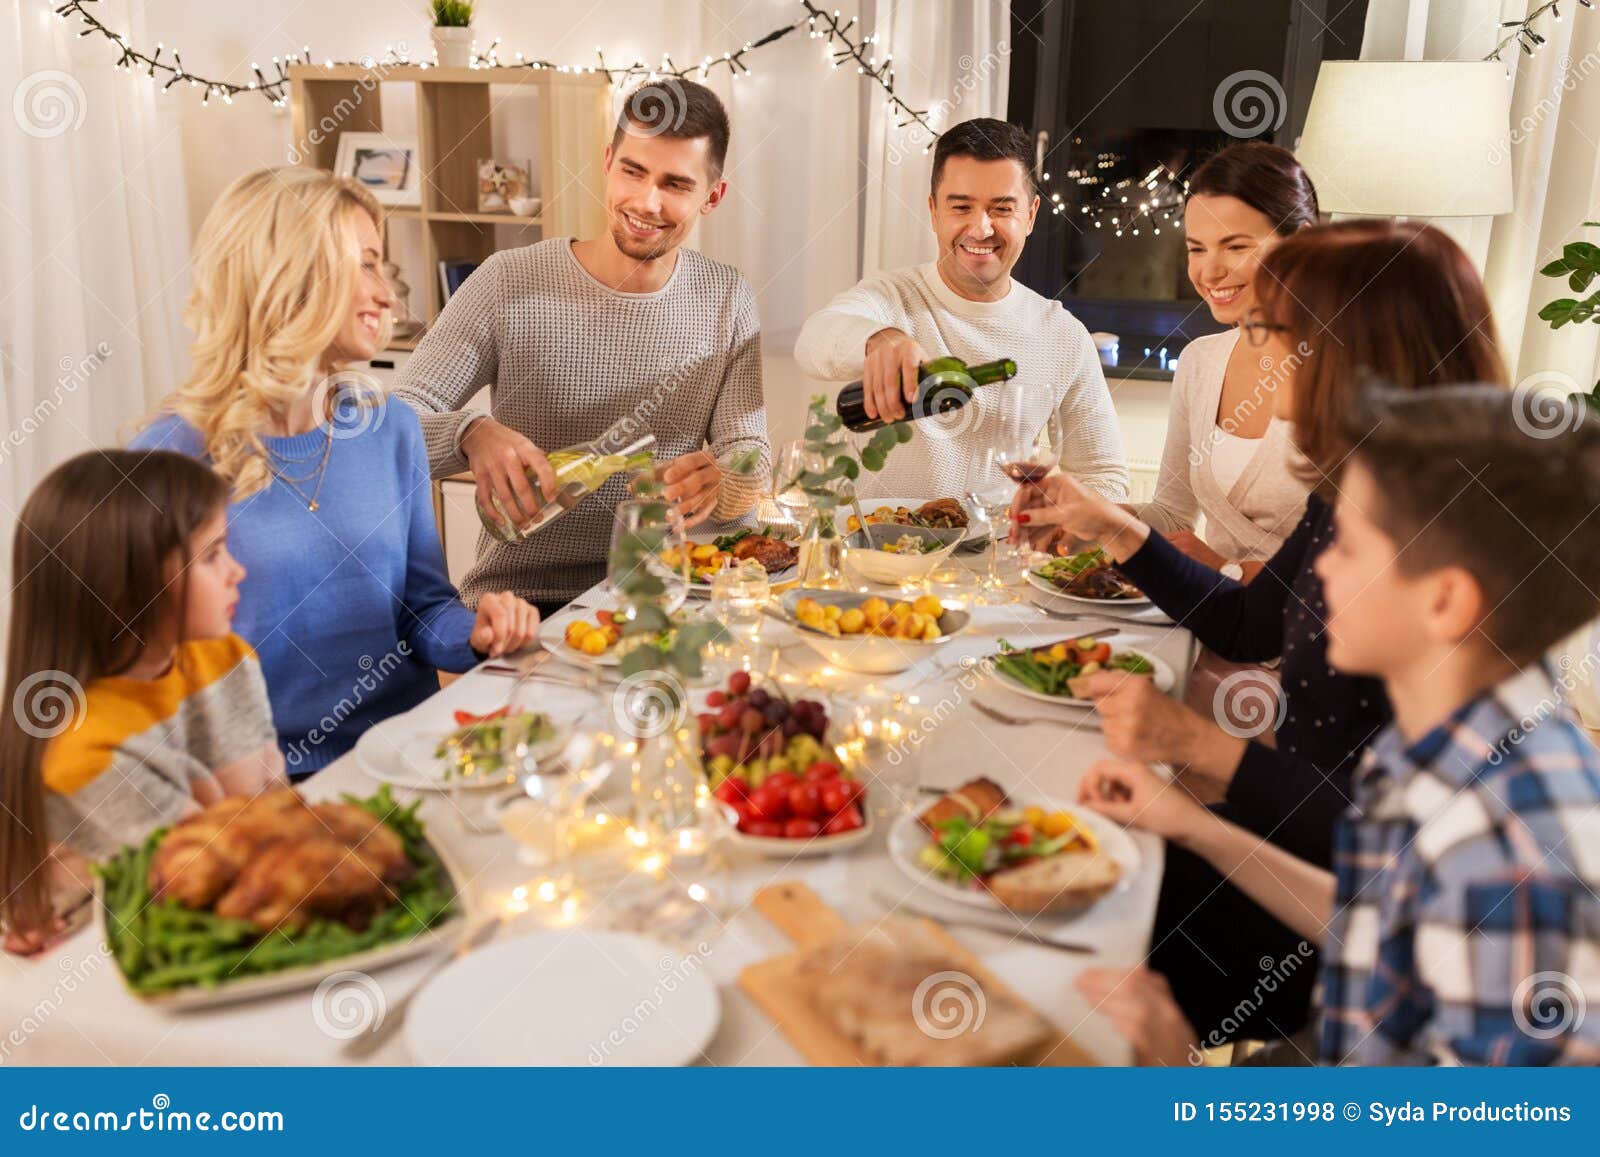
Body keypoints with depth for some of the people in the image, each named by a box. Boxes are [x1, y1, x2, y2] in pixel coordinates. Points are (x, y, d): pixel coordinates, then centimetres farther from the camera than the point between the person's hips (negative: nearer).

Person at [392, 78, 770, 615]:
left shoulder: (728, 299, 5)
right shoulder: (508, 282, -5)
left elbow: (750, 458, 2)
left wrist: (718, 485, -23)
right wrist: (472, 434, -31)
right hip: (517, 594, -1)